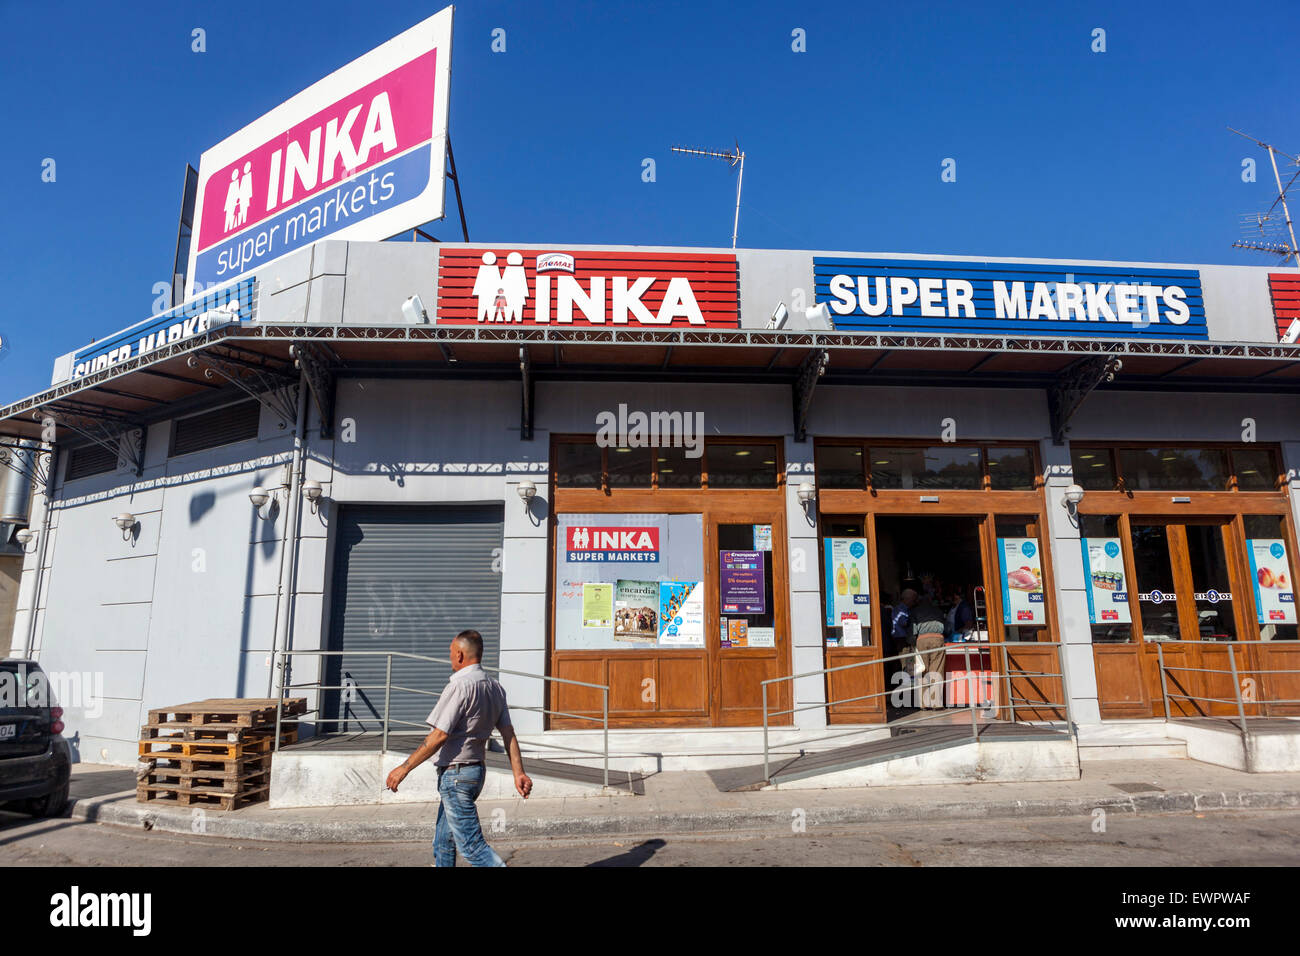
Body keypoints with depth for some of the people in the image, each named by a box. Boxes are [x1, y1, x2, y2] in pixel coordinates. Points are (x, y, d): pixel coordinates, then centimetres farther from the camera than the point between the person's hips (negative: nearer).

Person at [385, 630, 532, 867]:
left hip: (455, 774, -9)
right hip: (476, 770, 9)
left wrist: (404, 768, -12)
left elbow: (439, 736, -20)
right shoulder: (495, 688, 8)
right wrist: (519, 773, 7)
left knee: (471, 844, -4)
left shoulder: (459, 686, -18)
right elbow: (509, 733, 6)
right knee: (443, 843, 19)